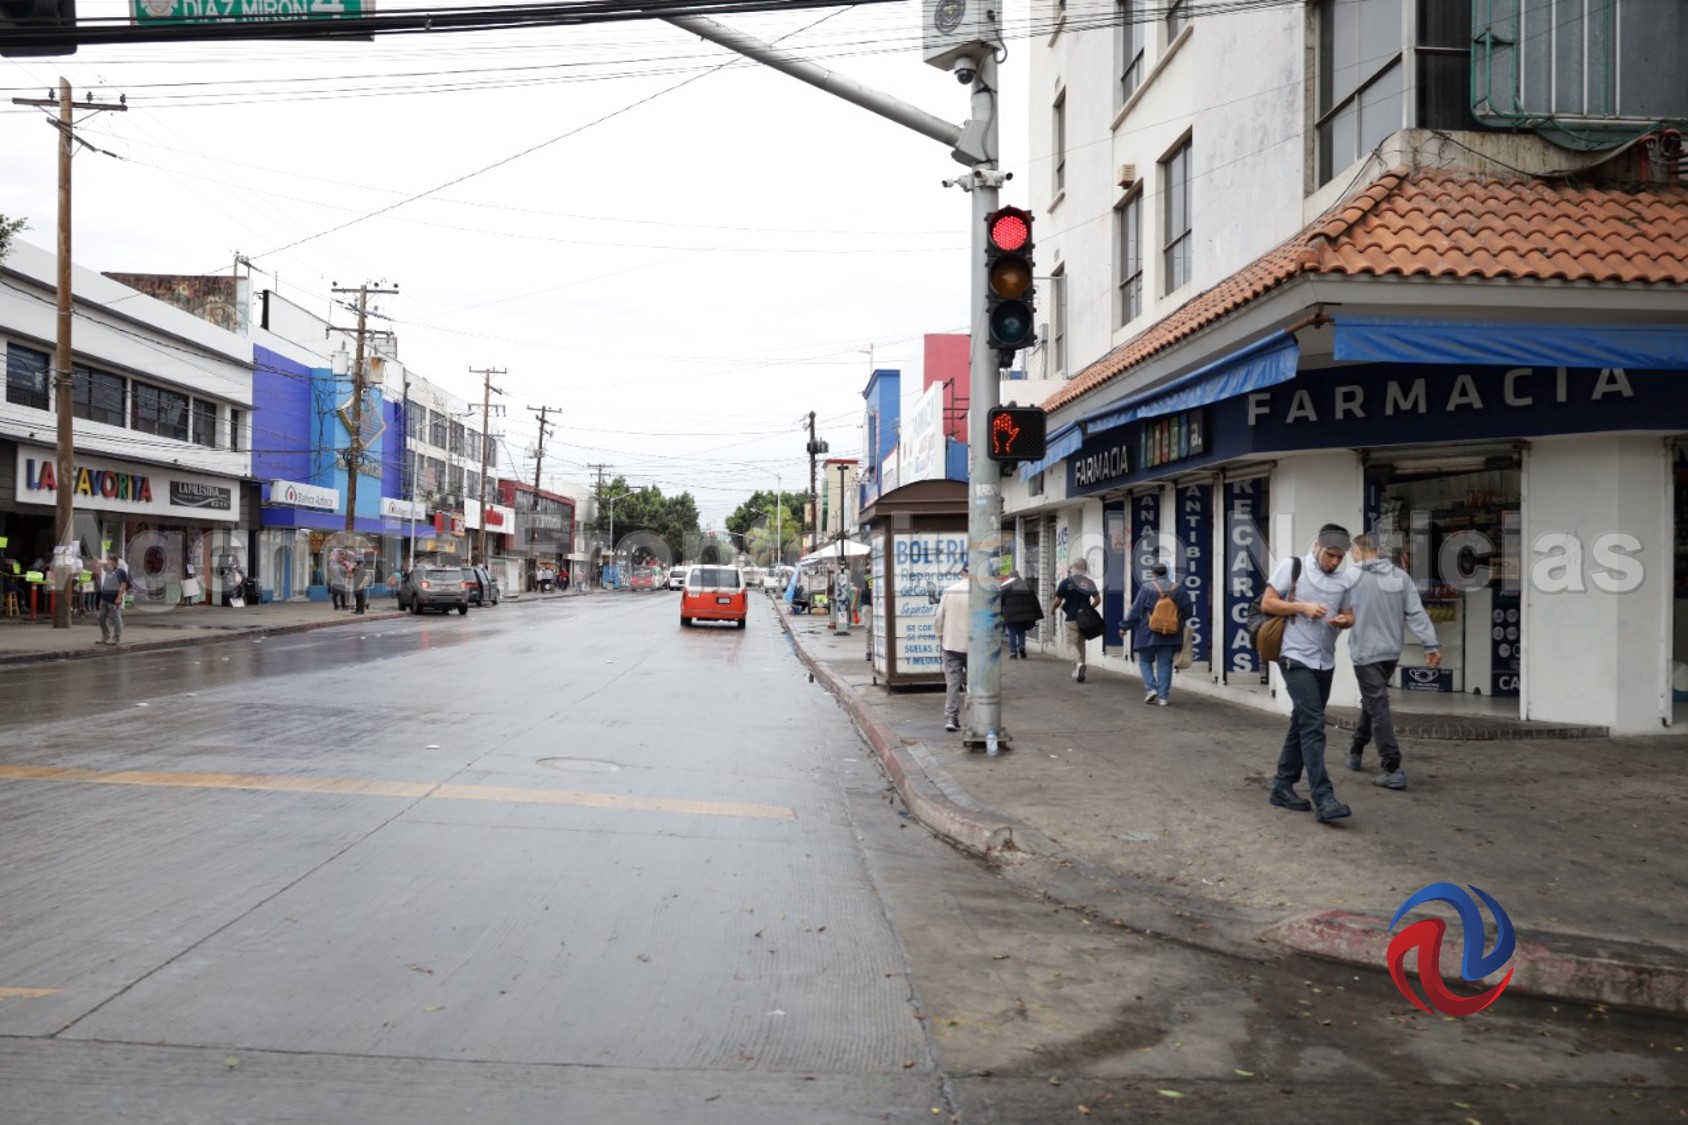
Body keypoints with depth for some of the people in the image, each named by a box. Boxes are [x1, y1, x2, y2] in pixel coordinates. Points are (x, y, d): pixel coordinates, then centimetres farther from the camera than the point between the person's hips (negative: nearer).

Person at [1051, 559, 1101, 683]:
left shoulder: (1066, 582, -7)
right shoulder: (1089, 583, 4)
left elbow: (1058, 601, -5)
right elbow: (1097, 599, 1)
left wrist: (1052, 609, 15)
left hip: (1072, 618, -4)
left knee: (1072, 644, 0)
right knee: (1081, 644, 16)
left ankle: (1079, 663, -29)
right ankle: (1077, 672, 18)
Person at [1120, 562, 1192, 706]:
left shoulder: (1147, 588, -9)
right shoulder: (1179, 589, 1)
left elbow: (1135, 610, -7)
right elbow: (1187, 611, 6)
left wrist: (1125, 626, 2)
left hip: (1149, 634, -3)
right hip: (1171, 635, 3)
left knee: (1145, 661, 14)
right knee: (1165, 664, 9)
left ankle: (1151, 688, -2)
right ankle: (1163, 696, 6)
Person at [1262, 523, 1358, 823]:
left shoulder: (1346, 579, 7)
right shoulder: (1292, 567, -4)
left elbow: (1349, 615, 12)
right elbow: (1267, 604, -4)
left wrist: (1344, 620, -11)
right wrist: (1302, 607, -16)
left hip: (1325, 661, 6)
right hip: (1296, 658, -6)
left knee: (1302, 724, 13)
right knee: (1314, 725, -14)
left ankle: (1283, 787, 23)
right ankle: (1324, 798, -16)